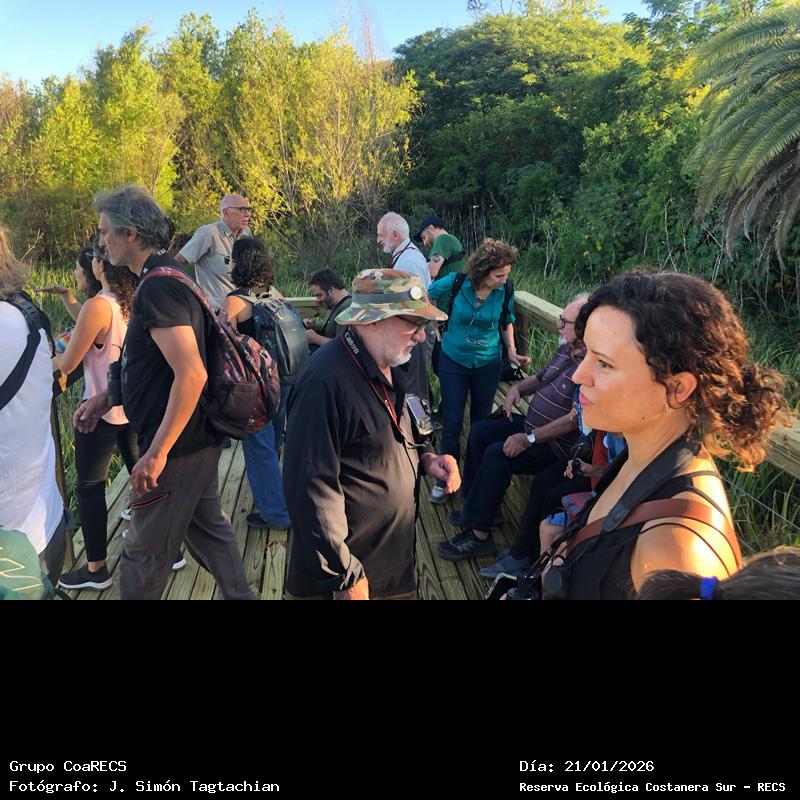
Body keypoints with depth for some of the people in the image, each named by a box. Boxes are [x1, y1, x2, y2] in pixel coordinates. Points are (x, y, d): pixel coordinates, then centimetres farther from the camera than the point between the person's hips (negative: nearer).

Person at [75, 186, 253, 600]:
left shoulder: (158, 287, -21)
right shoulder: (171, 274, 11)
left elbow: (191, 373, -29)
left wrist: (157, 453, -26)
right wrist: (106, 396, 18)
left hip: (177, 445, -10)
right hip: (199, 440, 10)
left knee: (144, 554, 6)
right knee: (209, 530, 20)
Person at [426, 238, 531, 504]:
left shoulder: (505, 291, -13)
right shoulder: (456, 282, -19)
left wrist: (512, 352, -5)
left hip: (488, 364, 2)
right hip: (454, 362, -1)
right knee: (452, 424, 3)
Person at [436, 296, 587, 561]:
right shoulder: (565, 349, 4)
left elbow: (574, 419, -29)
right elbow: (540, 377, 20)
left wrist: (529, 439, -26)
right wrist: (517, 388, -1)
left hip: (556, 444, -10)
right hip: (531, 423, 10)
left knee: (497, 454, -26)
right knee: (479, 431, 5)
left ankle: (479, 536, -15)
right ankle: (475, 506, 14)